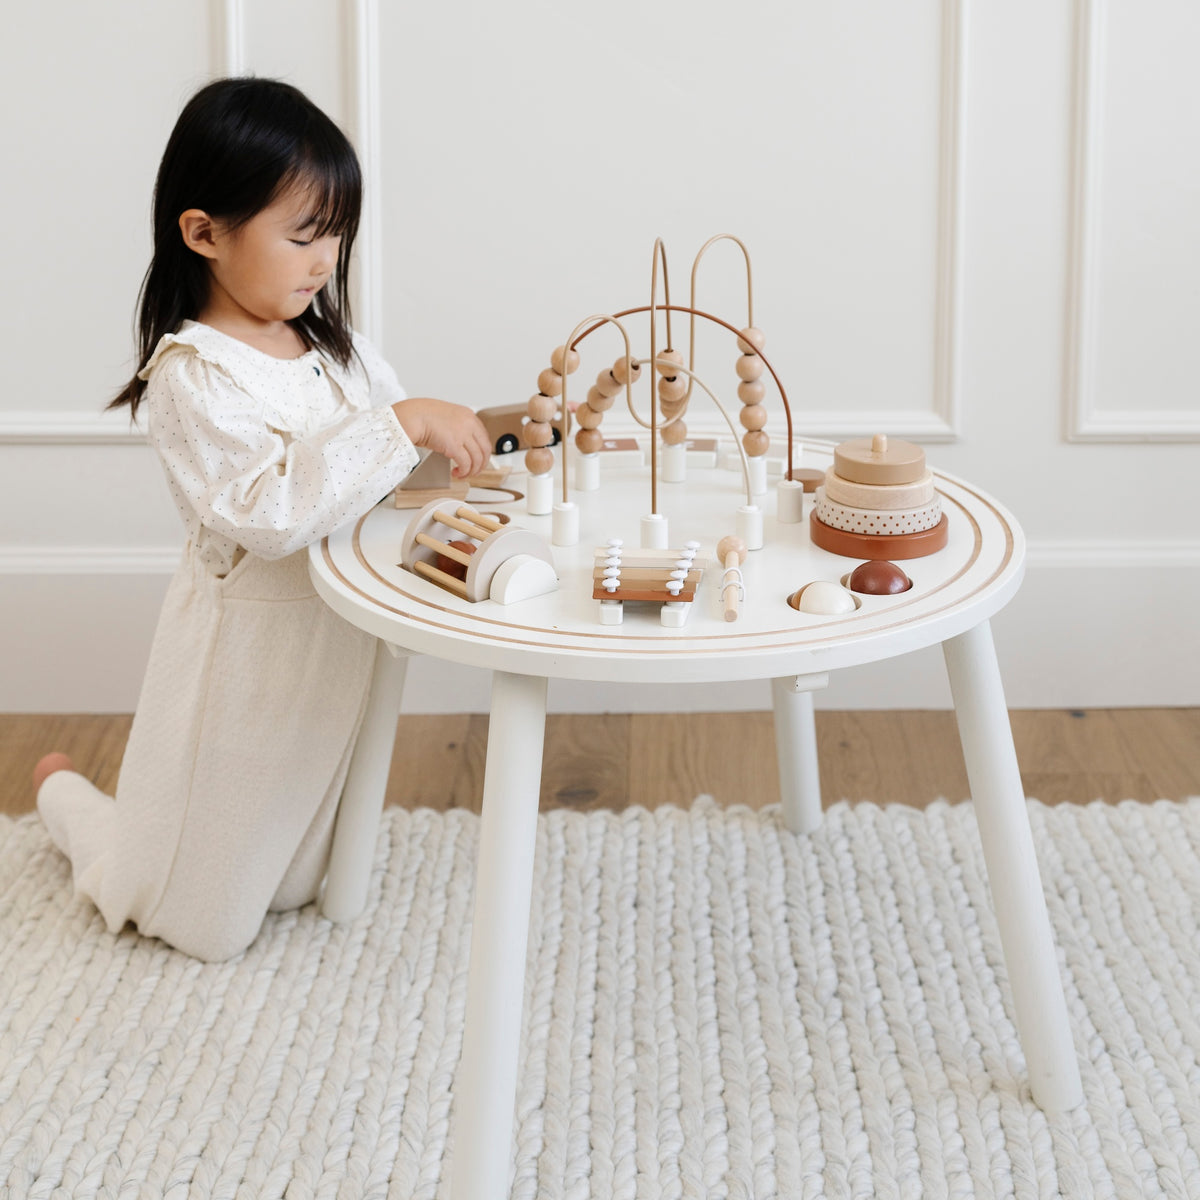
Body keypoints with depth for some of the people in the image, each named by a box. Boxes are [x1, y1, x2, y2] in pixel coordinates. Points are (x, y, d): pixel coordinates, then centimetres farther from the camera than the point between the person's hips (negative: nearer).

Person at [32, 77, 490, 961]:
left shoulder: (336, 347, 2)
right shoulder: (193, 377, -22)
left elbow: (398, 470, 9)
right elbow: (273, 511, -33)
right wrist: (403, 425, -36)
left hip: (338, 640, 7)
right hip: (247, 648, -7)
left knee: (298, 886, 20)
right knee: (204, 921, 9)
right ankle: (65, 792, 34)